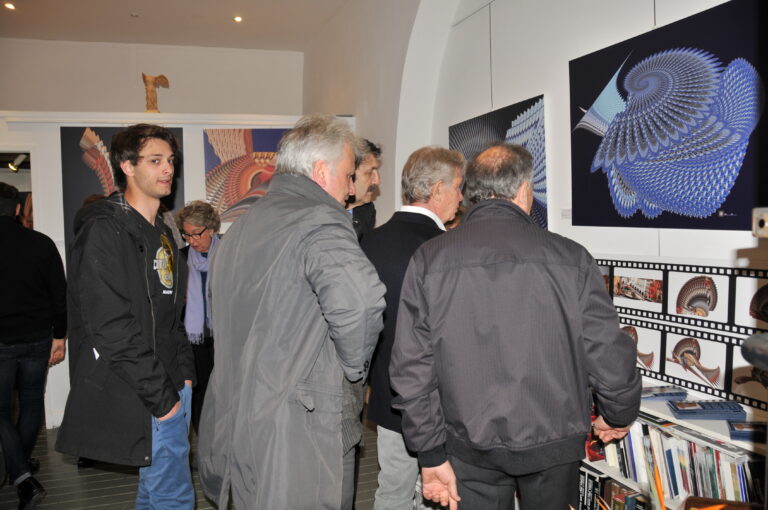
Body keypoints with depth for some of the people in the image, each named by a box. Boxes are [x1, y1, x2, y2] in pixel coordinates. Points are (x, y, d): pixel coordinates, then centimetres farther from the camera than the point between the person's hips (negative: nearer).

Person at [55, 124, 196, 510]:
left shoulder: (160, 232, 14)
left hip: (171, 385, 9)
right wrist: (160, 395, -19)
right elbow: (113, 329, -22)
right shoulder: (105, 231, -16)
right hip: (143, 395, -9)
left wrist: (184, 373, 10)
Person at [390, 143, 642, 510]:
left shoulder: (429, 259, -8)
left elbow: (413, 368, -9)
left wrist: (431, 456, 0)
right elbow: (609, 355, -6)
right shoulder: (569, 257, -9)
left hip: (471, 444, 0)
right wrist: (619, 415, 14)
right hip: (553, 440, 0)